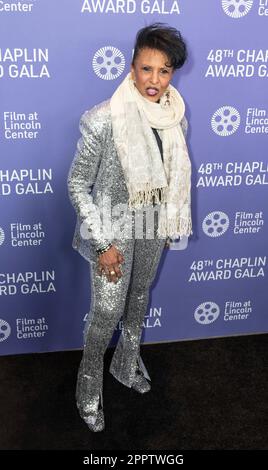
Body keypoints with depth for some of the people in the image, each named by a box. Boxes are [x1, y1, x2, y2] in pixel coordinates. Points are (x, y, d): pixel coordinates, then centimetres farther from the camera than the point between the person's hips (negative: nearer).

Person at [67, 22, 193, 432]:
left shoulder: (176, 116, -5)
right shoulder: (104, 120, -23)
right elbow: (77, 185, -17)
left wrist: (174, 222, 14)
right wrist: (102, 244, -18)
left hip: (154, 226, 6)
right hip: (115, 229, -5)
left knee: (139, 296, 21)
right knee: (108, 312, 4)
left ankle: (127, 365, 47)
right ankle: (89, 387, 31)